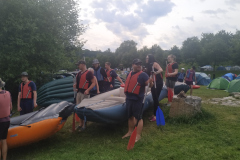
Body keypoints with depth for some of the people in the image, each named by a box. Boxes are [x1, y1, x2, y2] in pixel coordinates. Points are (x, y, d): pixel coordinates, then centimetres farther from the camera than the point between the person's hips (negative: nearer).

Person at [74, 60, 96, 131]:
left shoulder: (89, 73, -7)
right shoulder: (79, 73, 16)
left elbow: (94, 83, -10)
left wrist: (88, 90, -21)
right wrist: (75, 85, 1)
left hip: (85, 93, -8)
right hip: (79, 92, 8)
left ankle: (83, 125, 9)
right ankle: (80, 124, 22)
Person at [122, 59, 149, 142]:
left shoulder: (143, 75, -8)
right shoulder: (129, 74, 12)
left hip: (137, 99, -7)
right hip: (129, 98, 7)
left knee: (138, 117, -1)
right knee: (130, 116, 19)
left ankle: (138, 135, 10)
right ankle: (130, 132, 36)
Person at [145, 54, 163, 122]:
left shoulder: (155, 64, -11)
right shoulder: (149, 66, 13)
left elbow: (161, 70, -29)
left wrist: (156, 72, -46)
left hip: (158, 83, -8)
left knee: (156, 99, -7)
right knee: (154, 99, 11)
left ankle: (156, 115, 0)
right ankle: (154, 114, 19)